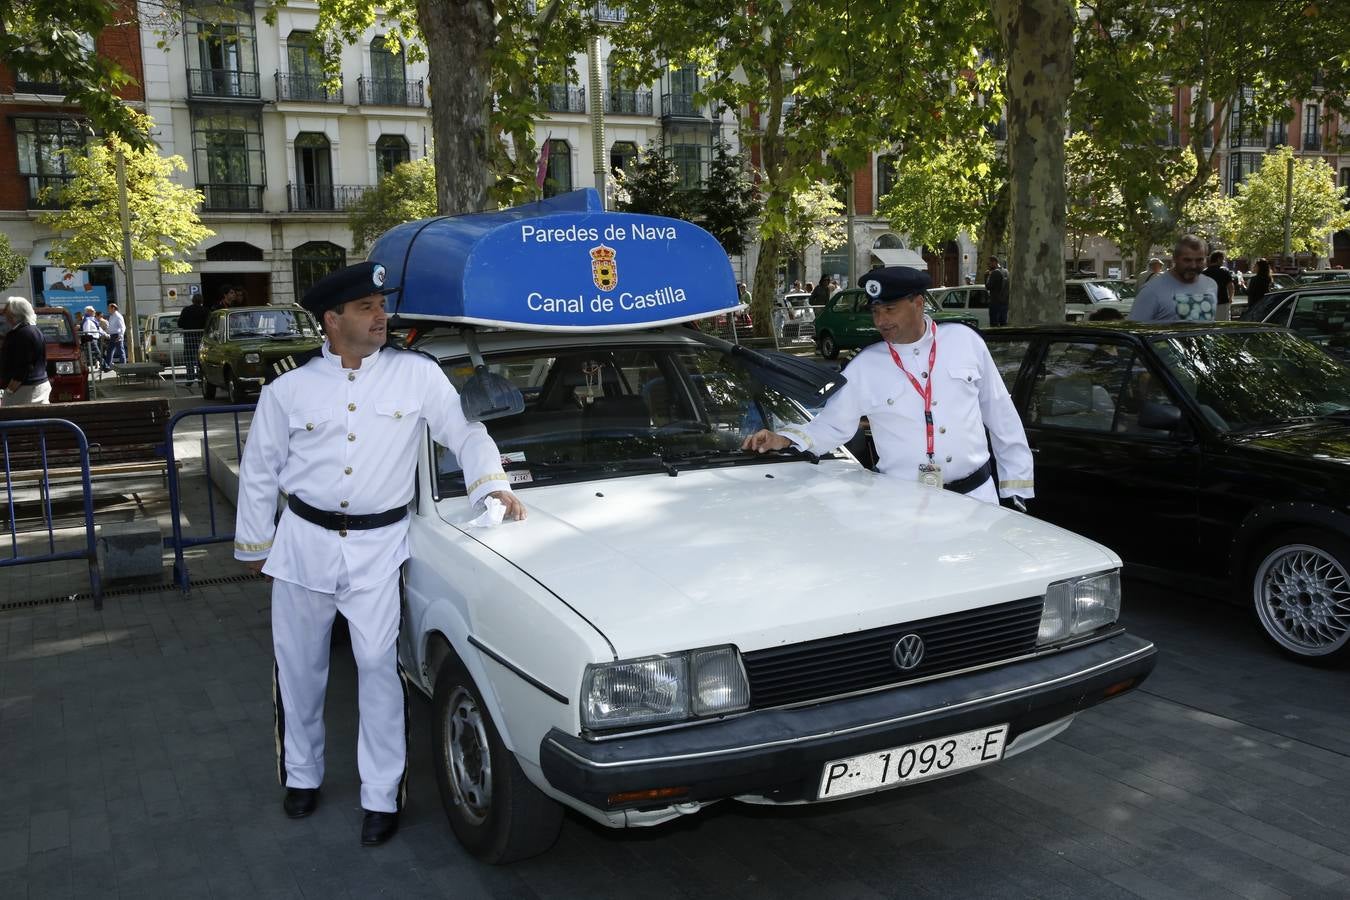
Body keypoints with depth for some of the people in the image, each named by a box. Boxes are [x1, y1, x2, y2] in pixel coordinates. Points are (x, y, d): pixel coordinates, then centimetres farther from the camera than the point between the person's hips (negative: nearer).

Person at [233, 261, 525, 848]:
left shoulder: (417, 374, -4)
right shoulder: (290, 386, -1)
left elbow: (465, 432, 2)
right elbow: (259, 470, 7)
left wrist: (492, 486, -13)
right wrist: (254, 545, 11)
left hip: (378, 545, -2)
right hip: (303, 541, 2)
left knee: (379, 665, -3)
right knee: (299, 667, 14)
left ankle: (382, 795, 11)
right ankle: (301, 774, 36)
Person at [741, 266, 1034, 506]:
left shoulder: (965, 340, 2)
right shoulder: (864, 367, -1)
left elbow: (1001, 414, 8)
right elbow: (831, 426, 2)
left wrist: (1017, 486, 8)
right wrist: (784, 439, -17)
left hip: (977, 494, 2)